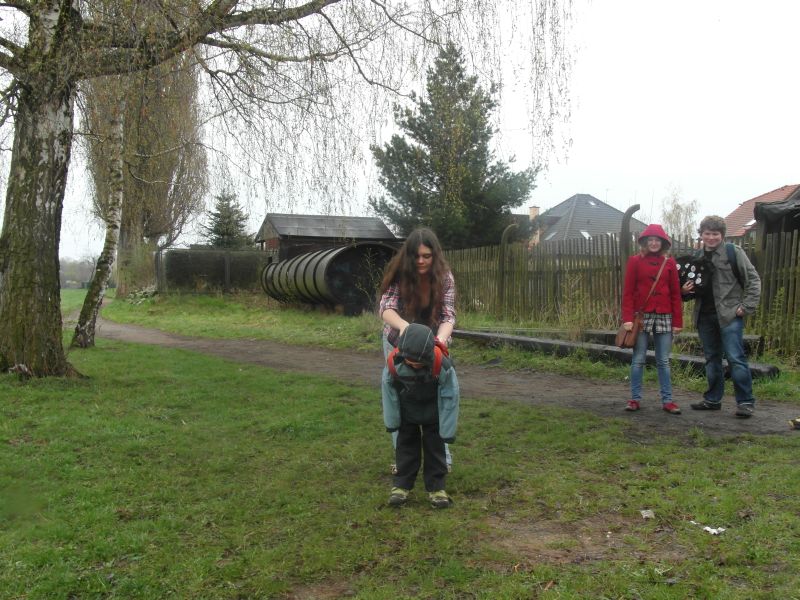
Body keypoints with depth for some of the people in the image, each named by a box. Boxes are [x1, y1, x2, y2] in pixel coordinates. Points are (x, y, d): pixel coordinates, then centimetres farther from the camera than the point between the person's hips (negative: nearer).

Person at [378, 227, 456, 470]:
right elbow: (386, 308, -36)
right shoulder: (399, 273, -25)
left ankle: (443, 458, 13)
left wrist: (441, 338, -50)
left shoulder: (444, 277, -22)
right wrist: (403, 325, -58)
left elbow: (448, 316, -28)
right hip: (398, 342, 0)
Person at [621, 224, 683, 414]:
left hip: (664, 316, 2)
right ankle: (635, 398, 11)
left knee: (664, 361, 6)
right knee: (638, 359, 3)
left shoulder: (669, 263, 7)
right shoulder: (635, 261, 1)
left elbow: (675, 293, 7)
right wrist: (628, 318, -11)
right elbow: (628, 291, -2)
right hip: (641, 315, -2)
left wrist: (678, 321, 2)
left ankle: (667, 400, 11)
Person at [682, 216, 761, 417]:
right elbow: (690, 284, 21)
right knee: (712, 359, 13)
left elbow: (753, 279, -4)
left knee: (736, 358, -7)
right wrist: (685, 290, -1)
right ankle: (713, 399, 23)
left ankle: (746, 401, 1)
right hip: (704, 316, 5)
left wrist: (747, 306, -10)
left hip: (730, 314, -5)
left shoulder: (734, 252, -3)